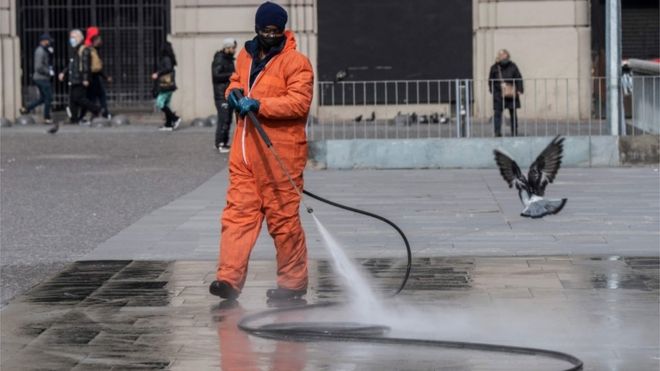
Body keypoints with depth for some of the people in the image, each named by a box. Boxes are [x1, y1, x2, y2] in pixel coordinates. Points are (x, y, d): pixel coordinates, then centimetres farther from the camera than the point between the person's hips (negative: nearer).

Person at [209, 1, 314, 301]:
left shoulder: (296, 62, -7)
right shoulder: (246, 56, 15)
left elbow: (300, 103, -16)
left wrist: (259, 105, -22)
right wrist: (234, 93, 8)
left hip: (280, 154, -6)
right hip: (245, 151, 6)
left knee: (283, 217, -1)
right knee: (238, 211, -1)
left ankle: (293, 282, 10)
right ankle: (229, 278, -6)